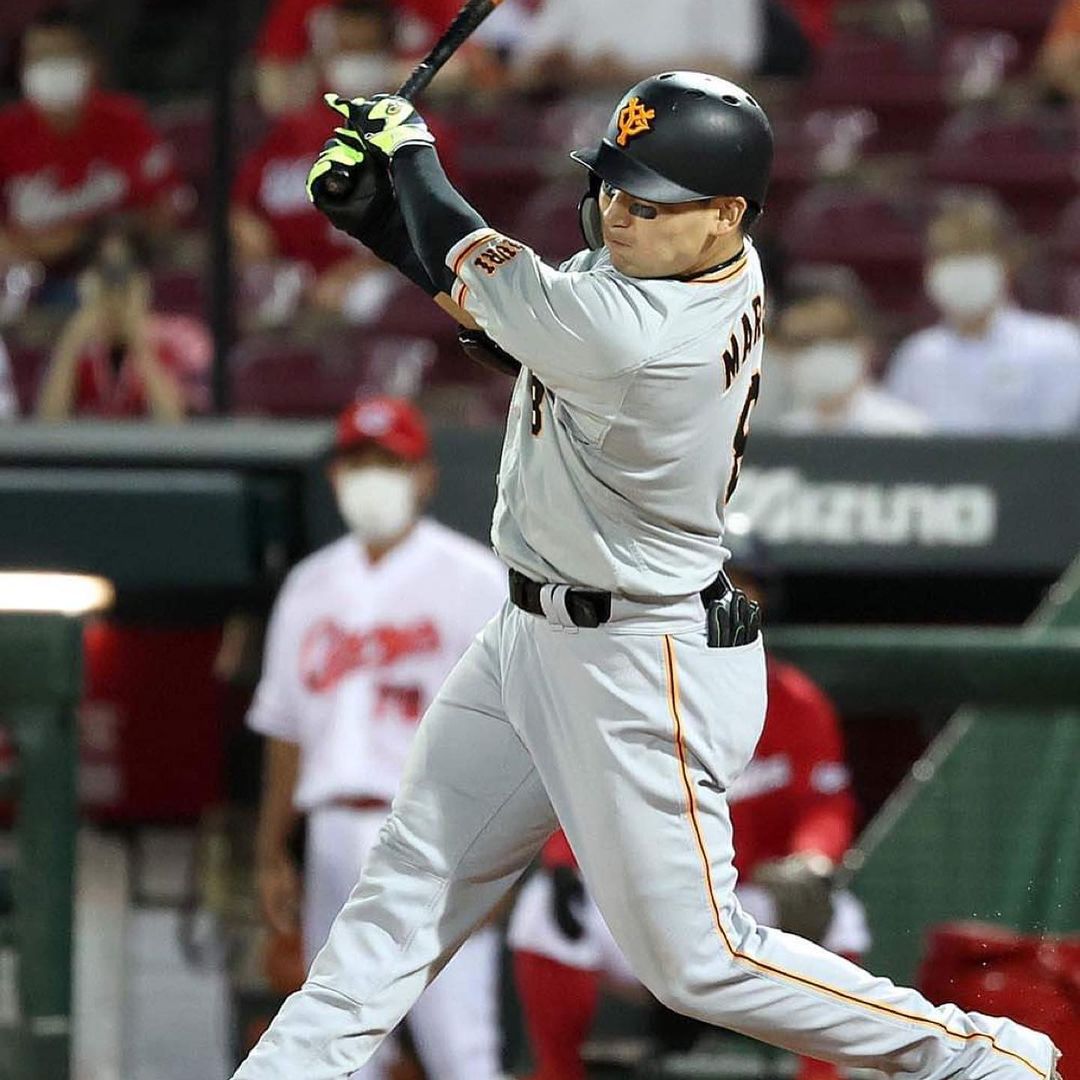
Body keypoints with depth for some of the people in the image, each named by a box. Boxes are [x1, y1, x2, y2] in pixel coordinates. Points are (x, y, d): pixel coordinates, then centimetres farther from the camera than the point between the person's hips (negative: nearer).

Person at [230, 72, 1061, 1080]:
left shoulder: (639, 341, -32)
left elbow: (472, 268, -15)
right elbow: (493, 285, 11)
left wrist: (410, 148, 2)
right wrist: (377, 210, -2)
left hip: (639, 668, -10)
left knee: (698, 958, -1)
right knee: (408, 883, 11)